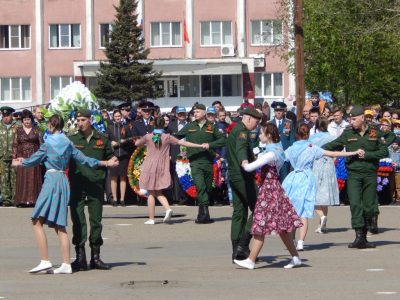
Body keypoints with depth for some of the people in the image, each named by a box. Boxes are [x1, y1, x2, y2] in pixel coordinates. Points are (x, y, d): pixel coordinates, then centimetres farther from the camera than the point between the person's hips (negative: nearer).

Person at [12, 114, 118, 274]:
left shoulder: (48, 143, -5)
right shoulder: (68, 143, 10)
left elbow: (34, 160, 4)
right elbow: (83, 159, 13)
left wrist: (20, 163, 24)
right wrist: (106, 163, 25)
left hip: (51, 180, -7)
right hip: (64, 181, 7)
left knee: (37, 222, -6)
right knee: (59, 225, 9)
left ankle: (45, 261, -16)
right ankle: (66, 264, 4)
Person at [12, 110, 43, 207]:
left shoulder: (36, 130, 5)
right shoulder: (18, 131, 8)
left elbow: (41, 144, 4)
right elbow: (14, 145, 7)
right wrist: (14, 157, -1)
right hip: (22, 157, 1)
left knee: (33, 178, -3)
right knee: (22, 179, -3)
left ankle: (33, 199, -1)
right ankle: (22, 200, -3)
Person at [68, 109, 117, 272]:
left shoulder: (102, 139, 7)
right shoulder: (71, 140, 3)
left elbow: (109, 156, 18)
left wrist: (113, 160, -3)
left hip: (96, 185, 2)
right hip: (77, 185, -1)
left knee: (96, 220, 6)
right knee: (78, 221, -4)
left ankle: (95, 257, 15)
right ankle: (80, 257, 0)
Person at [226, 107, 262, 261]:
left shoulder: (235, 130, 21)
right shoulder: (242, 131, -13)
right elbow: (241, 147, -36)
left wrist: (253, 158, 57)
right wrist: (244, 161, -55)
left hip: (234, 176, 10)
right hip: (243, 176, -10)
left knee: (239, 212, 10)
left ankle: (237, 251, 9)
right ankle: (243, 244, -14)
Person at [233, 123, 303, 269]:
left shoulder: (270, 154, -20)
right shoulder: (276, 149, 9)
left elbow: (250, 167, -23)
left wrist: (243, 164, -3)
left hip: (268, 191, -10)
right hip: (276, 190, 10)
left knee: (260, 226, -5)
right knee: (282, 227, 12)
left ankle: (251, 260, -1)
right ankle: (295, 257, 14)